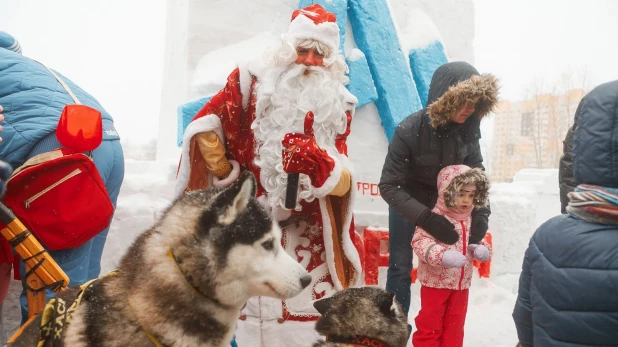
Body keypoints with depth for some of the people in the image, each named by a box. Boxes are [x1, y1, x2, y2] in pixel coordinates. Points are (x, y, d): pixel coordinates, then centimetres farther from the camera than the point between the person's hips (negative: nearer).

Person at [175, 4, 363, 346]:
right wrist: (227, 175, 1)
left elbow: (343, 183, -4)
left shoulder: (336, 105, 4)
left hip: (309, 236, 1)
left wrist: (320, 164, -25)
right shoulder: (252, 81, -1)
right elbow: (203, 126, 2)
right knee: (256, 317, 3)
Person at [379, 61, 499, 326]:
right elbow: (389, 186, -30)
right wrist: (427, 218, -39)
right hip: (407, 206, -4)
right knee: (400, 268, 4)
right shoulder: (409, 131, -31)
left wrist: (481, 213, -23)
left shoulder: (468, 129, -18)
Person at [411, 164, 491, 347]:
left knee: (455, 324, 19)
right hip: (435, 281, -6)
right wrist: (442, 255, -38)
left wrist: (483, 250, -7)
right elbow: (420, 241, -26)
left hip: (461, 282, 6)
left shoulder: (471, 219, 3)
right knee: (430, 323, 8)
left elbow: (477, 240, 16)